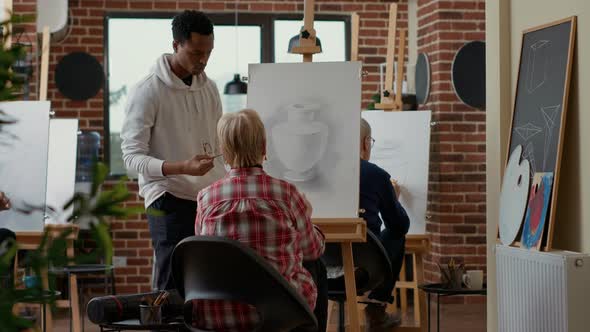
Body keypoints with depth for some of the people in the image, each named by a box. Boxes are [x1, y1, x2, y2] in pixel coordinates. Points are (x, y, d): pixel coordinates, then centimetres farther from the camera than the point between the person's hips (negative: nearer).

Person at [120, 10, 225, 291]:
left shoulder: (209, 88, 12)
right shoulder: (148, 91, -8)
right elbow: (132, 157, -13)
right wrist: (182, 168, -27)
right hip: (170, 201, -6)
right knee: (171, 287, -8)